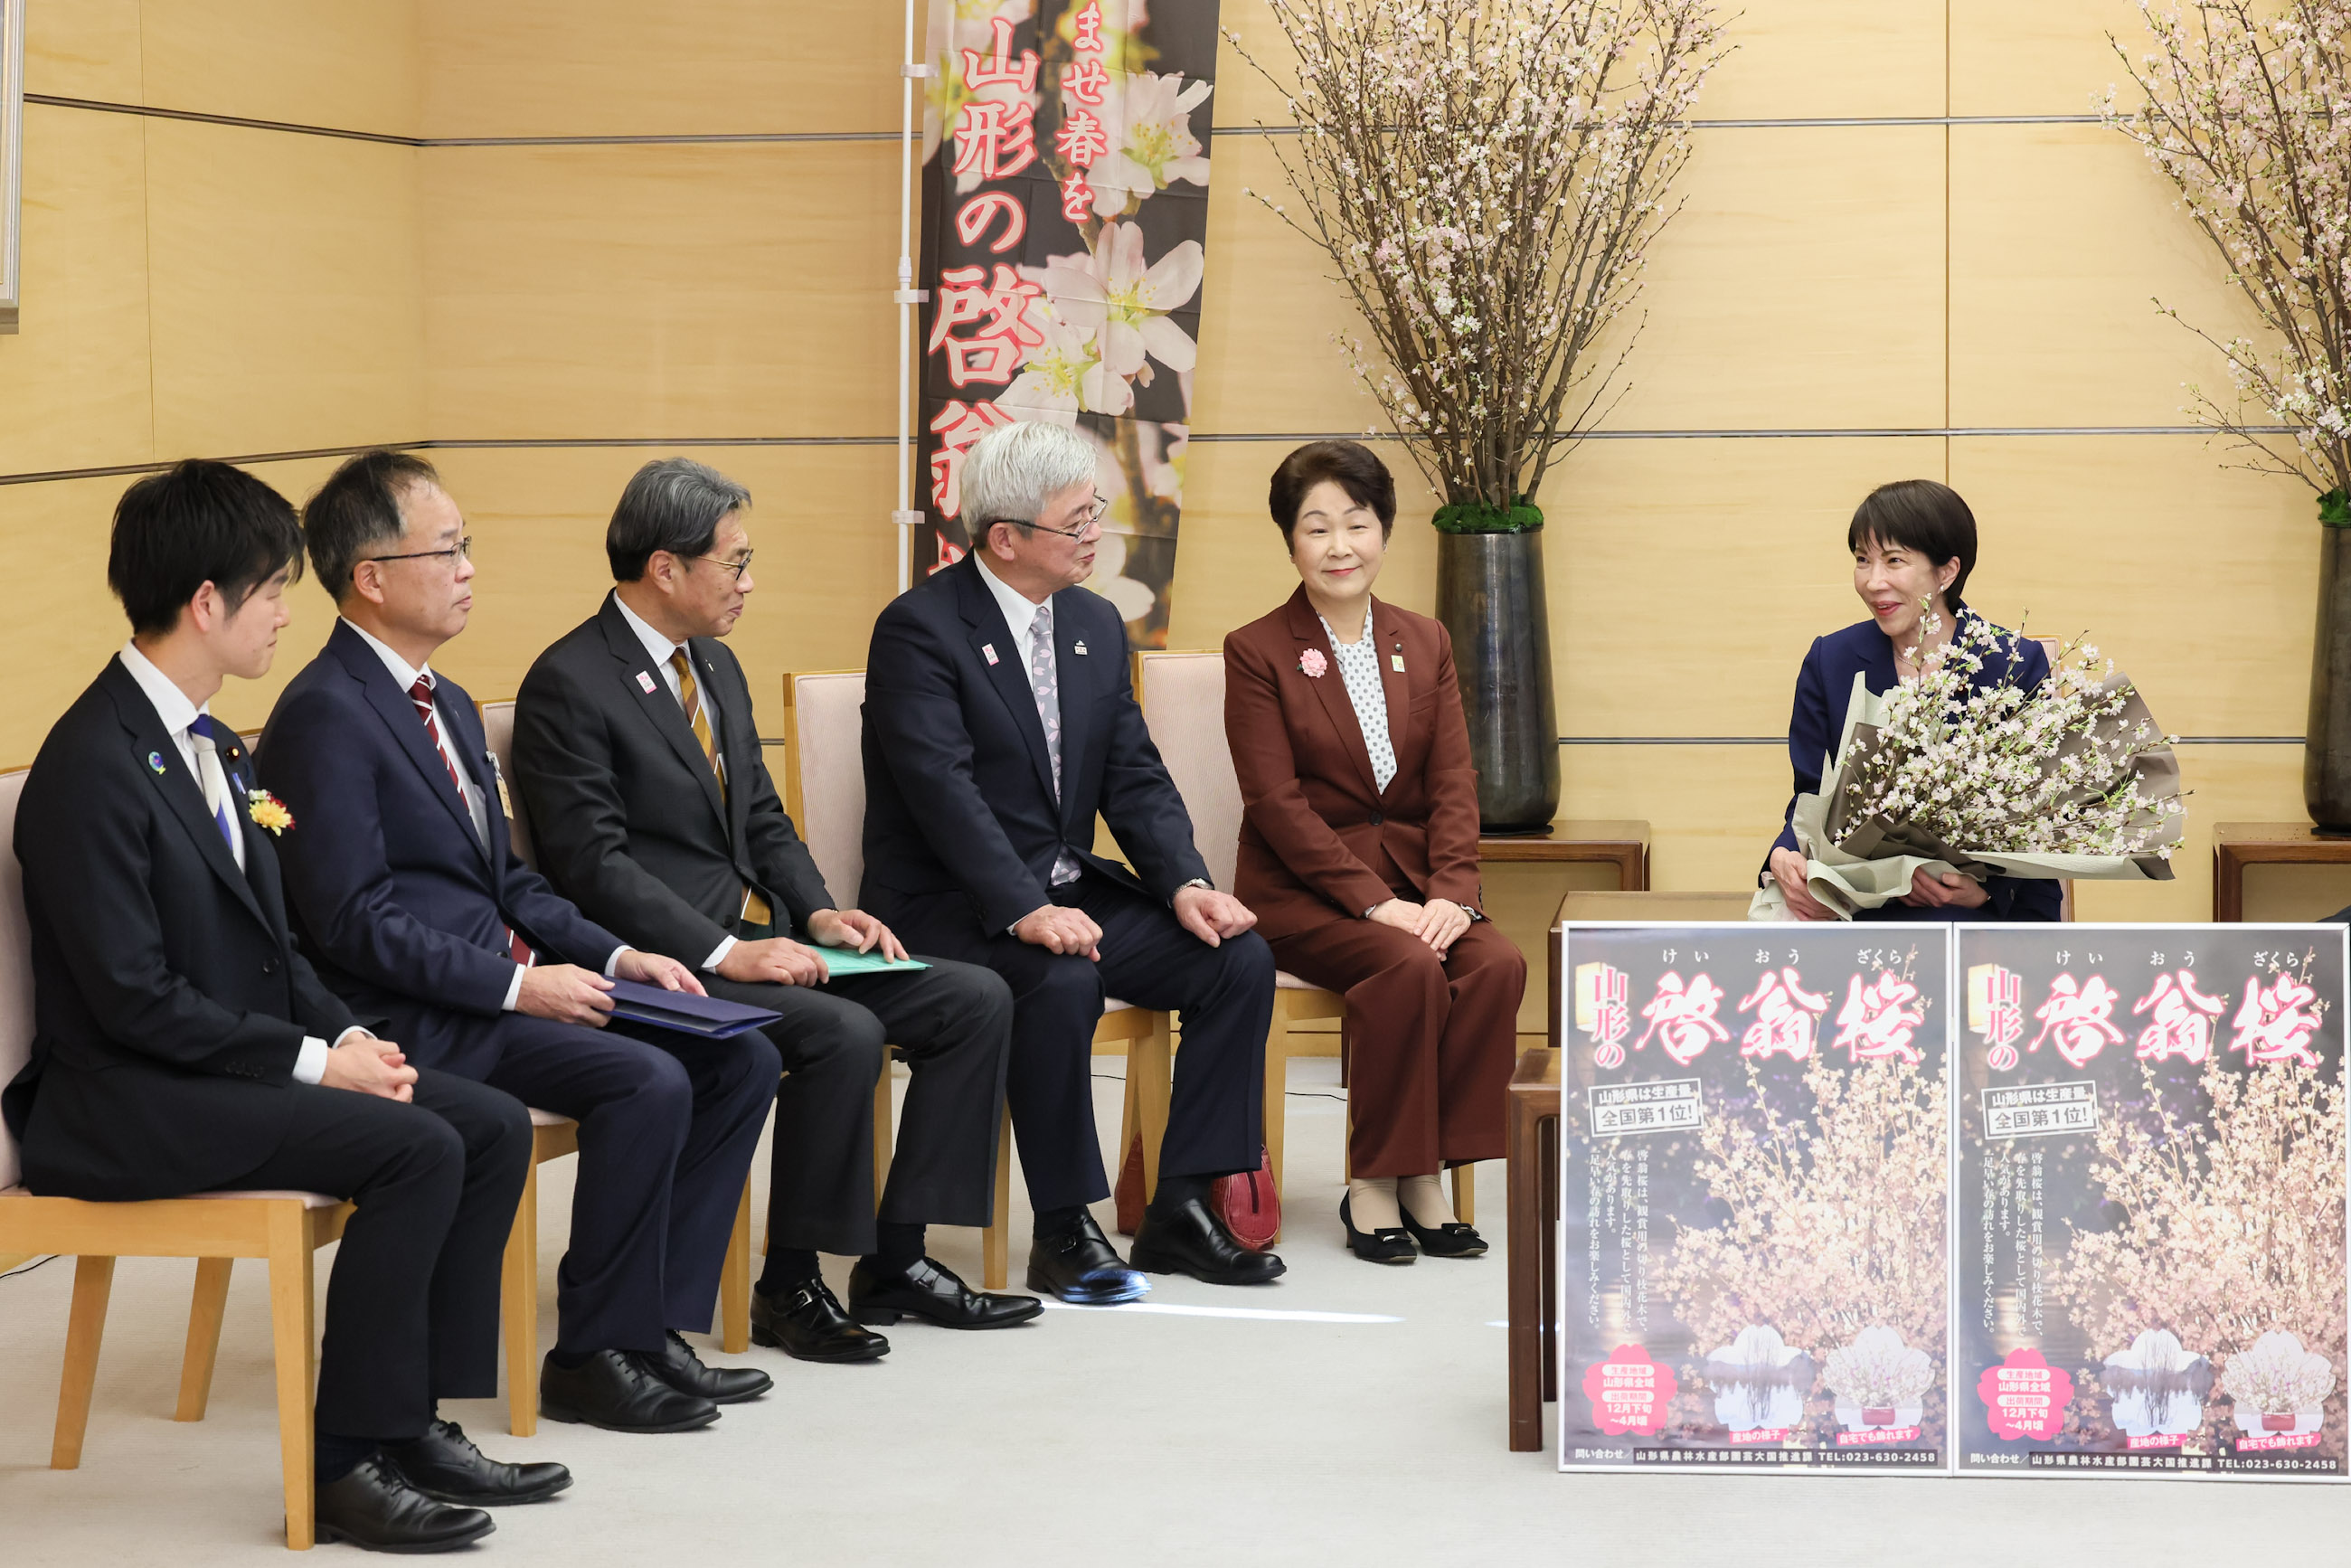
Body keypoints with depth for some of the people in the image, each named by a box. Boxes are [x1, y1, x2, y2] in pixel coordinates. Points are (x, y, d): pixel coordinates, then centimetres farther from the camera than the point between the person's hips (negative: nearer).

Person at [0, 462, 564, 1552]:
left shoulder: (208, 745, 13)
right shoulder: (93, 767, -18)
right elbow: (133, 998, -21)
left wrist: (351, 1036, 0)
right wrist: (314, 1059, -18)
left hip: (244, 1051, 10)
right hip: (125, 1100, -10)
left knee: (494, 1127, -4)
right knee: (417, 1150, -25)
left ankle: (415, 1424, 0)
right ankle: (347, 1464, -15)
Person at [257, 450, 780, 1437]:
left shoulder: (448, 706, 18)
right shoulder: (325, 716, -13)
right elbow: (354, 921, -20)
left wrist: (614, 956, 5)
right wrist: (518, 986, -20)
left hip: (507, 980, 10)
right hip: (420, 1019, -10)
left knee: (741, 1059, -2)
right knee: (647, 1082, -27)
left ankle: (656, 1322, 1)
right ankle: (591, 1358, -14)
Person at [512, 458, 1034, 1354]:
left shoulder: (714, 664, 16)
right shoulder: (569, 685, -12)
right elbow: (594, 866, -18)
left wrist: (816, 912, 1)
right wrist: (725, 952, -24)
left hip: (763, 941, 9)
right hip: (667, 967, -9)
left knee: (976, 1001, -3)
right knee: (844, 1033, -31)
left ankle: (895, 1261, 1)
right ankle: (789, 1287, -14)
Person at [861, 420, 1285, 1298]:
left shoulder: (1095, 625, 11)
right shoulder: (920, 628, -12)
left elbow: (1136, 778, 9)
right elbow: (943, 788, -23)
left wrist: (1184, 884, -9)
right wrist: (1024, 911, -34)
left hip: (1070, 892, 8)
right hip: (949, 905, -7)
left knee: (1240, 960, -10)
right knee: (1060, 981, -36)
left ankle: (1179, 1209, -5)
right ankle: (1064, 1230, -22)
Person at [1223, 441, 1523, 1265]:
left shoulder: (1424, 643, 13)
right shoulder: (1256, 653, -2)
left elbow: (1454, 785, 6)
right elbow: (1278, 803, -10)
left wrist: (1451, 893, -13)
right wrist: (1372, 902, -20)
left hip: (1413, 876, 5)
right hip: (1300, 889, -4)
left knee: (1499, 964, -25)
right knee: (1412, 968, -31)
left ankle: (1424, 1174, -16)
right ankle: (1372, 1187, -19)